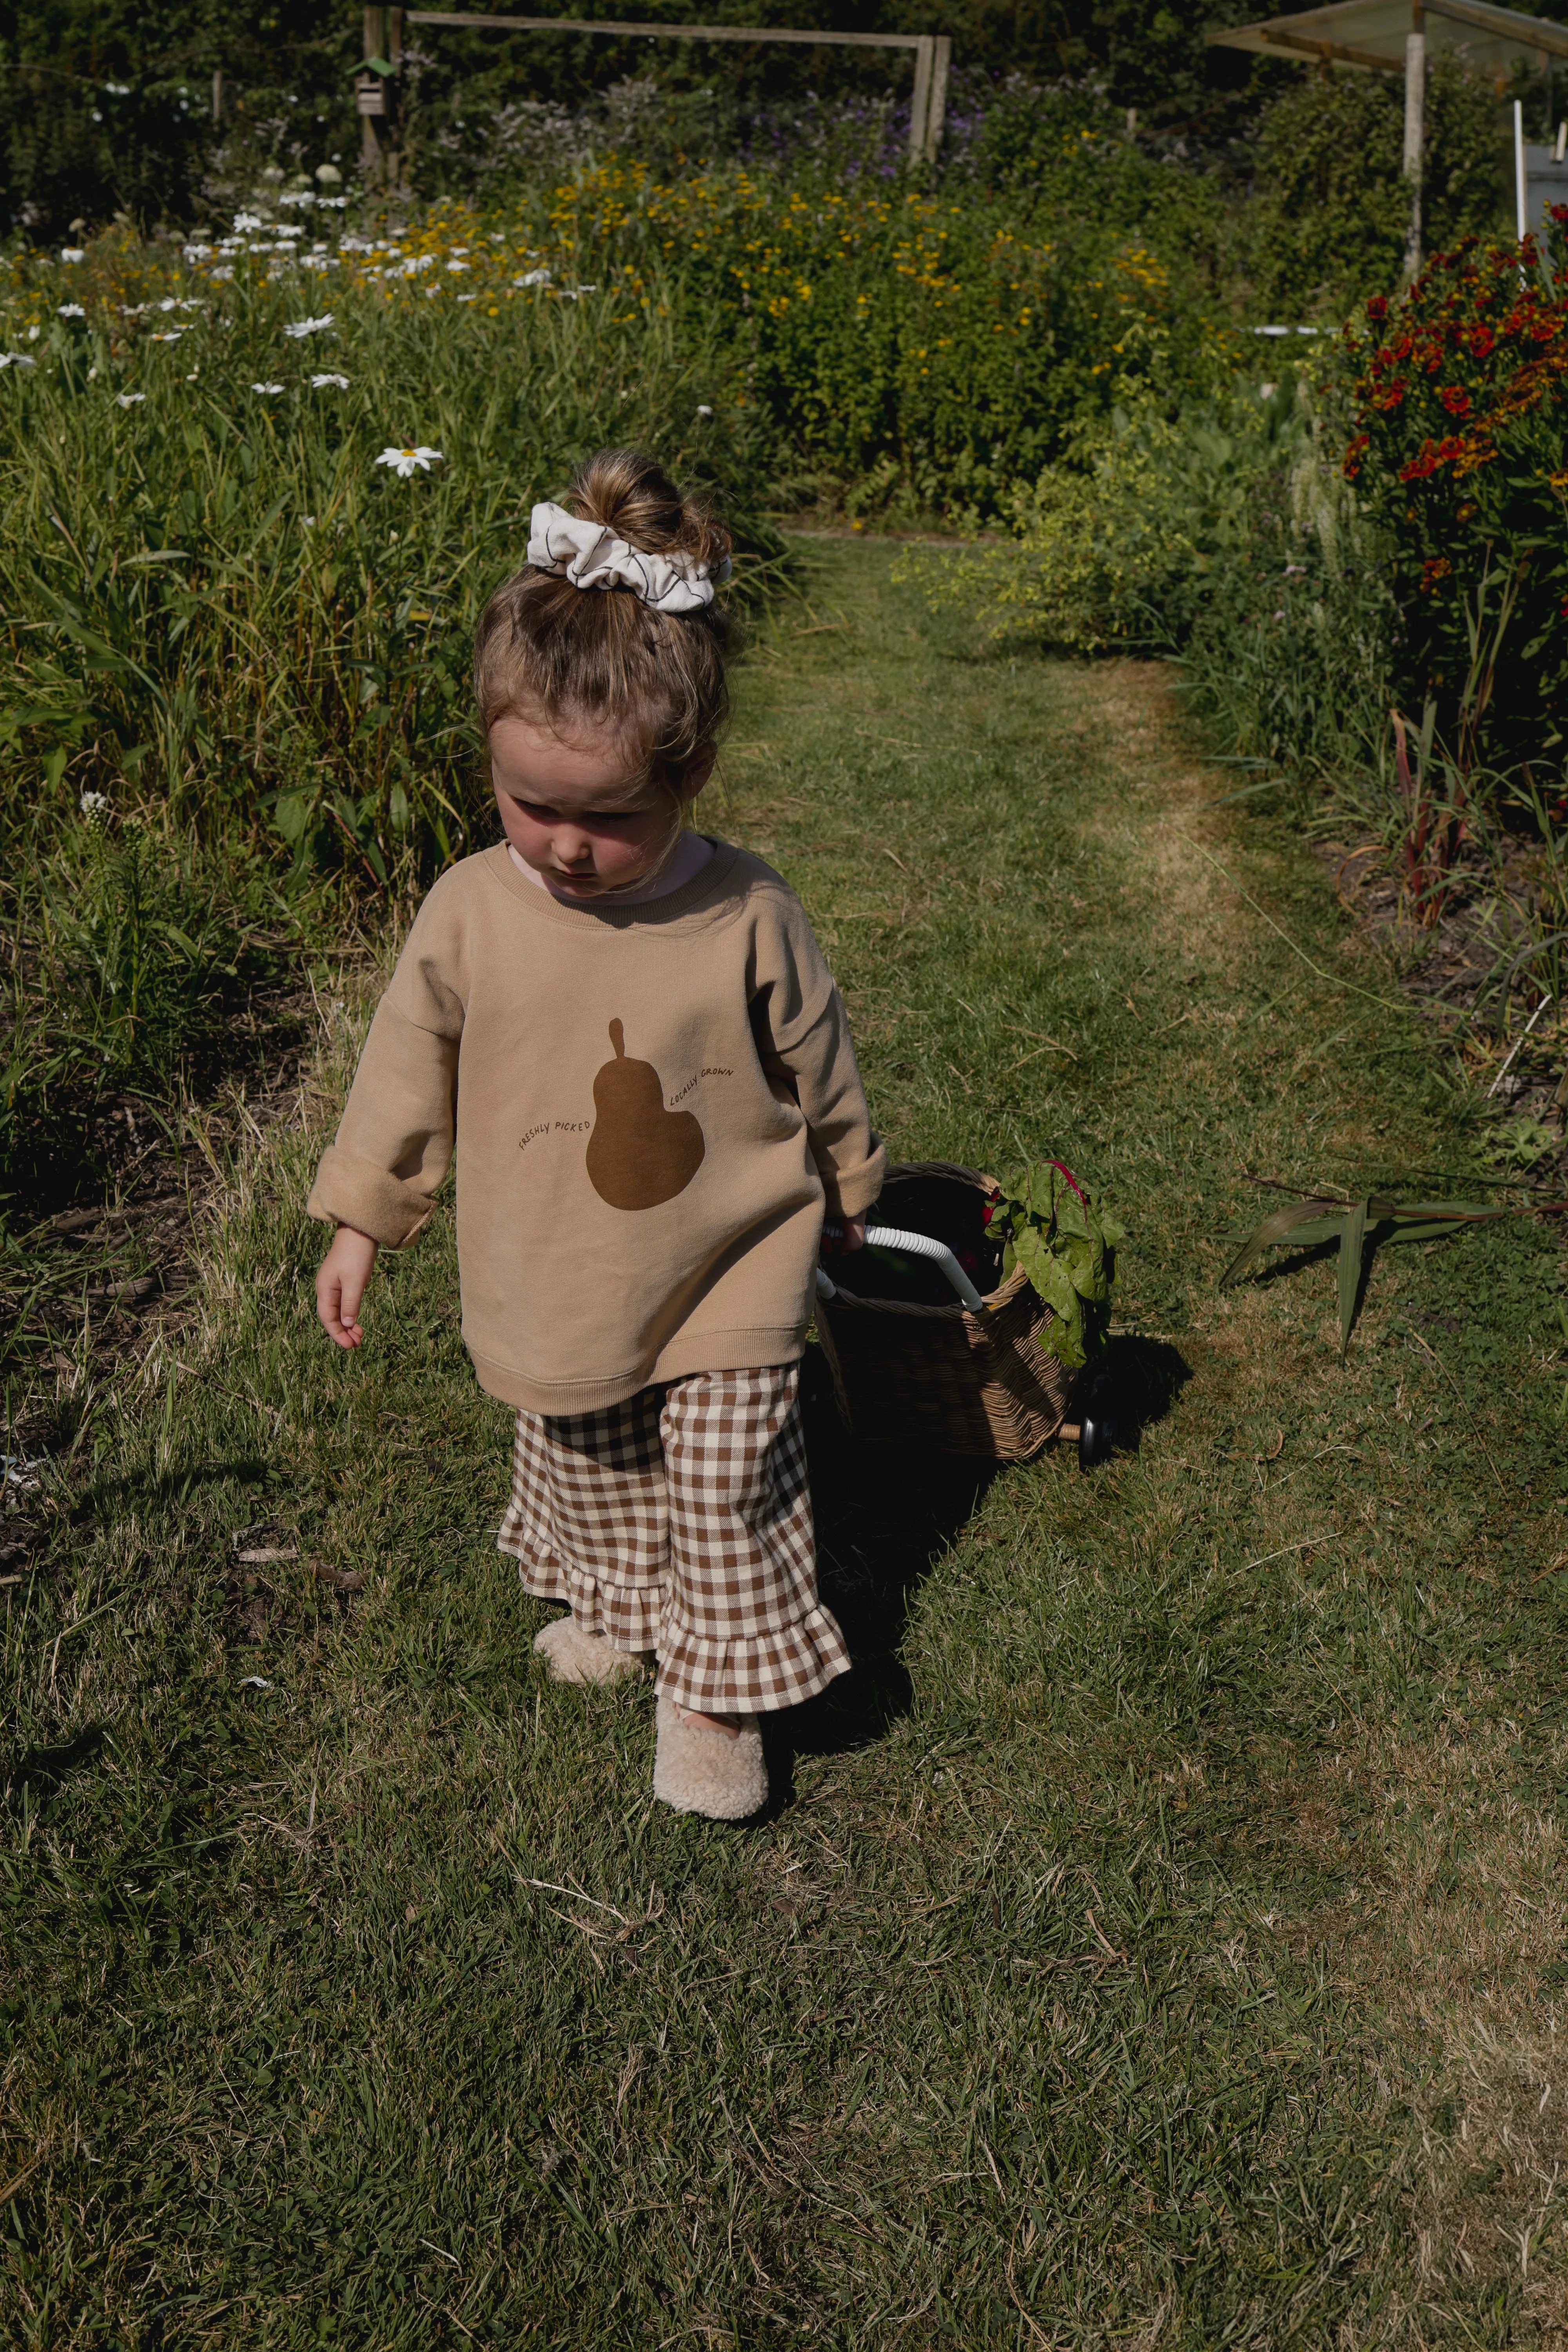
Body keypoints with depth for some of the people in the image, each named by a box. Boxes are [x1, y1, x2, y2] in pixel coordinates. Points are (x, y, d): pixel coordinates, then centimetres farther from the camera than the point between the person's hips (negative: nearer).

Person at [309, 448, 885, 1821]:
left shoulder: (749, 921, -19)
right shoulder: (471, 912, -15)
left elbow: (822, 1078, -3)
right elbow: (409, 1071, -1)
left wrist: (849, 1203, 11)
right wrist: (361, 1221, 7)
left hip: (729, 1276, -2)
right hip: (554, 1287, 3)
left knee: (728, 1490, 6)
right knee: (586, 1474, 23)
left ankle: (716, 1688, 30)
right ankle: (618, 1611, 53)